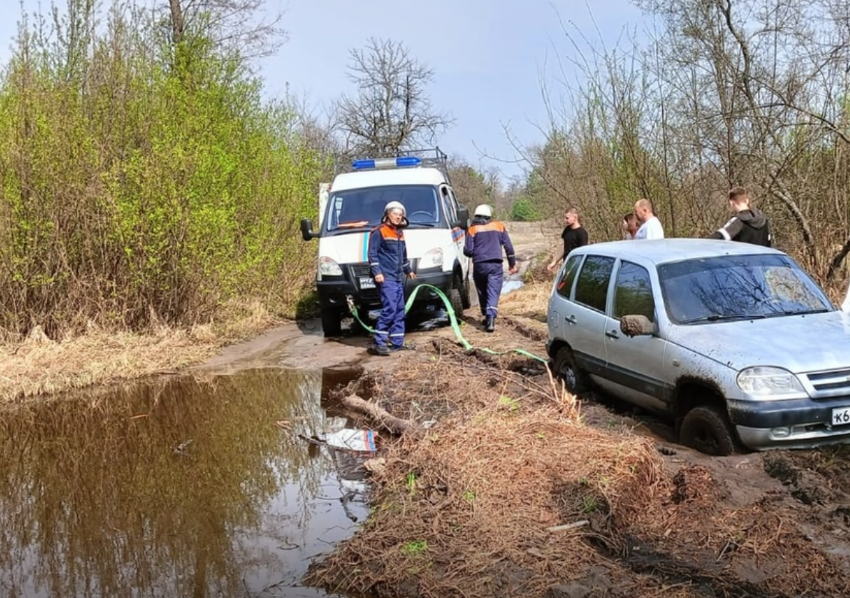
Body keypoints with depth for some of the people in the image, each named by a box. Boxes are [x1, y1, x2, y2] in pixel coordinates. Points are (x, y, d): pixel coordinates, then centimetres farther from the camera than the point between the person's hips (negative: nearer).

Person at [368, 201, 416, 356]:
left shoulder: (399, 233, 18)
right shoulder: (379, 232, -6)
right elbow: (372, 254, -11)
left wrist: (408, 270, 33)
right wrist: (376, 272, -20)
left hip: (398, 278, 9)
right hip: (386, 277, -9)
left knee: (399, 311, 8)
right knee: (389, 309, -17)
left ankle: (397, 342, 13)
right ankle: (379, 343, -15)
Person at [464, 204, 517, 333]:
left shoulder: (472, 229, 3)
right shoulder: (499, 226, 8)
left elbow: (468, 251, -3)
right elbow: (509, 246, 7)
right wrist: (512, 263, 15)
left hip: (479, 265, 0)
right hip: (495, 265, 0)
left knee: (482, 292, 16)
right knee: (493, 293, -6)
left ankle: (487, 317, 23)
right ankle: (491, 317, -23)